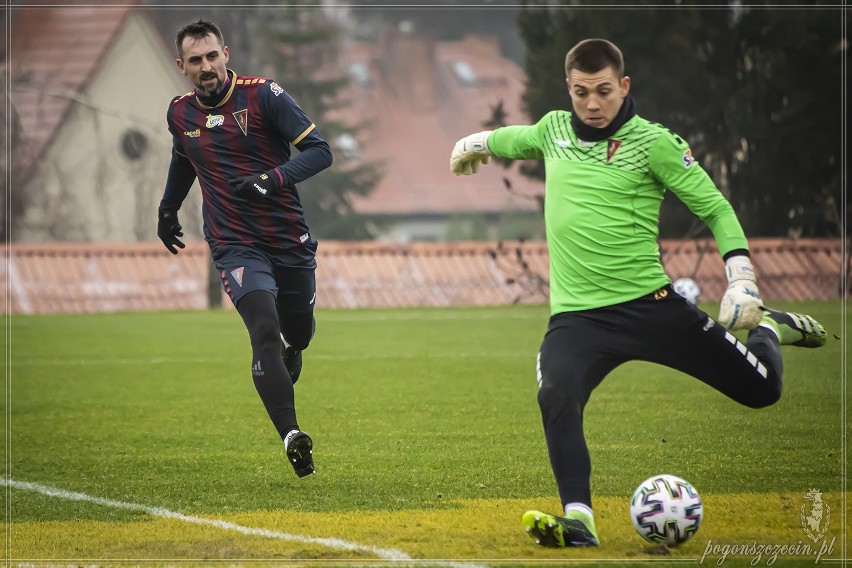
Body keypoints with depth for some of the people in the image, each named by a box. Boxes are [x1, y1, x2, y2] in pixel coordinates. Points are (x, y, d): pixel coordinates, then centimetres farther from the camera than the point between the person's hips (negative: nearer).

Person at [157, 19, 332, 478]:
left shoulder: (264, 96, -8)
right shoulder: (180, 113, 4)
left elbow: (320, 151, -12)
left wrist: (274, 178, -26)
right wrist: (168, 209, 32)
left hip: (290, 241, 0)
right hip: (235, 246, 0)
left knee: (298, 334, 14)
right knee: (266, 331, -23)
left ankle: (281, 376, 51)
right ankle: (291, 435, -31)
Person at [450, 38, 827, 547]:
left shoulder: (652, 142, -5)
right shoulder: (554, 129, 8)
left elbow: (715, 208, -3)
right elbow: (518, 139, 34)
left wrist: (742, 281, -13)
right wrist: (477, 143, 50)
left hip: (650, 305, -2)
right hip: (577, 316, 2)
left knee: (762, 389, 2)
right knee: (556, 399, -30)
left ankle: (768, 329, 37)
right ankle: (579, 521, -28)